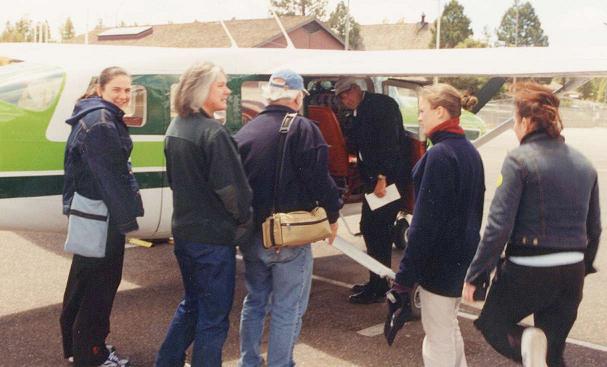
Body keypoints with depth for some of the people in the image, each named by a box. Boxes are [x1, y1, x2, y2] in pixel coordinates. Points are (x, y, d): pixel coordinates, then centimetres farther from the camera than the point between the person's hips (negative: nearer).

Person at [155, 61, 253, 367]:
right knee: (214, 315, 5)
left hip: (183, 230, 9)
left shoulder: (175, 128, 7)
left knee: (192, 303, 24)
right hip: (213, 237, -9)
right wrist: (244, 219, -3)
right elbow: (232, 188, -20)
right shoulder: (213, 133, -20)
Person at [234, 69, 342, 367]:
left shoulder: (245, 132, 7)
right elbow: (319, 178, -15)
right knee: (287, 310, 5)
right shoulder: (302, 128, -12)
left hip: (252, 235, 6)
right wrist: (332, 215, -1)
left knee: (254, 302, 20)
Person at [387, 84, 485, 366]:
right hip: (463, 257, 9)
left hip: (439, 261, -9)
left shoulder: (439, 155, -19)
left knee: (438, 340, 2)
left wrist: (405, 275, -19)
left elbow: (425, 221, -22)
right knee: (449, 328, 23)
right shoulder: (470, 151, 10)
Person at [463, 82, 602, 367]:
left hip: (528, 270, -6)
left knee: (492, 321, 18)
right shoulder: (584, 164, 8)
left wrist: (474, 275, -10)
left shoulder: (519, 160, -12)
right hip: (572, 273, 6)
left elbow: (499, 226, -17)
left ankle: (525, 343, -13)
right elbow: (594, 228, 14)